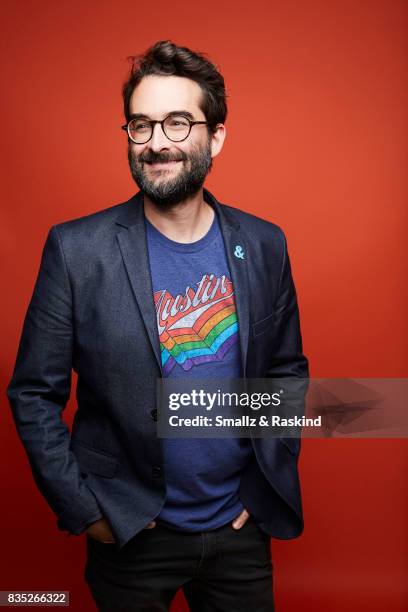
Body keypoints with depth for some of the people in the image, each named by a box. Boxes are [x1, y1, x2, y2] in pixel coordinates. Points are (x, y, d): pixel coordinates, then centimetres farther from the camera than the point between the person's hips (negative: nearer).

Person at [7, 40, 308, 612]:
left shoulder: (264, 244, -6)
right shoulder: (76, 248, -14)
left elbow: (287, 369, 5)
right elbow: (33, 393, -8)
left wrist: (273, 475, 1)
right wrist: (82, 508, -9)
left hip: (241, 527, 3)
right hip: (128, 534, -2)